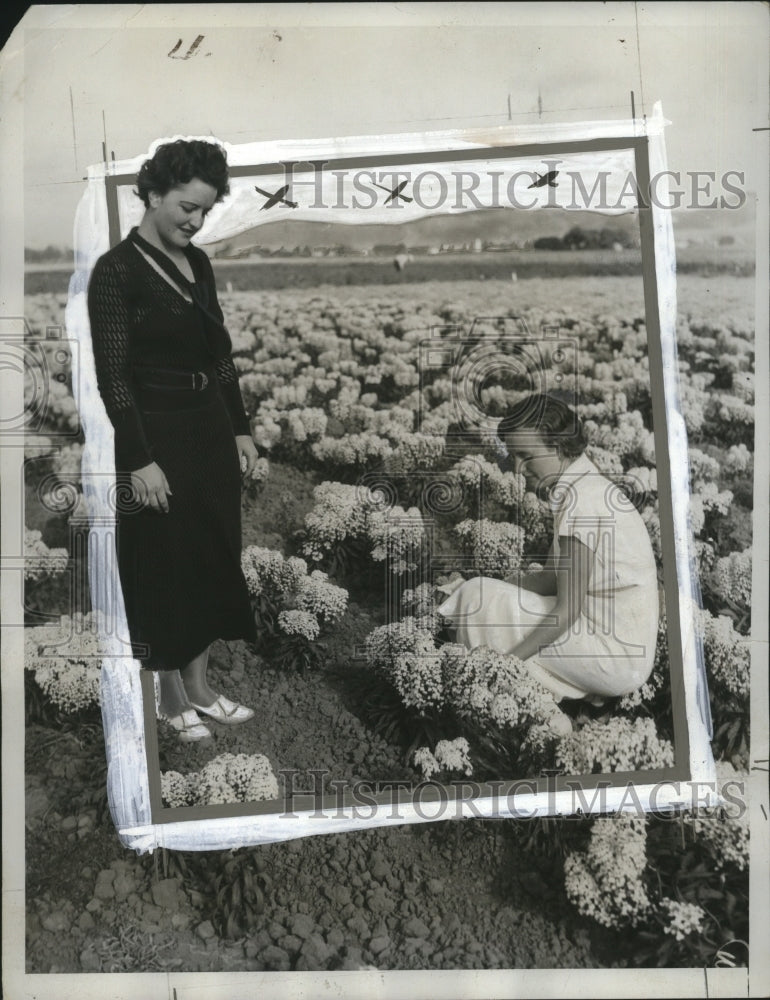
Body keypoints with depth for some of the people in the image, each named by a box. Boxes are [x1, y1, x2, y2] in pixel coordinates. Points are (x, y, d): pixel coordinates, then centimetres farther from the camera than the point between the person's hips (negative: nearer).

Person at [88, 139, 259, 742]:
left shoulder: (198, 263, 9)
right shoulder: (117, 270, -14)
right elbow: (113, 377, -16)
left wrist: (241, 429, 11)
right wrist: (139, 460, -19)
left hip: (211, 429, 8)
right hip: (158, 434, -8)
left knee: (212, 556, 14)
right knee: (165, 565, 5)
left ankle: (200, 686, 29)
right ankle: (172, 697, 22)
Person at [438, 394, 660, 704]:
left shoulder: (580, 501, -20)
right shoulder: (590, 488, 9)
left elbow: (568, 609, -20)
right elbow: (552, 577, 12)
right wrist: (498, 587, 1)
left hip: (618, 659, -10)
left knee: (478, 599, -13)